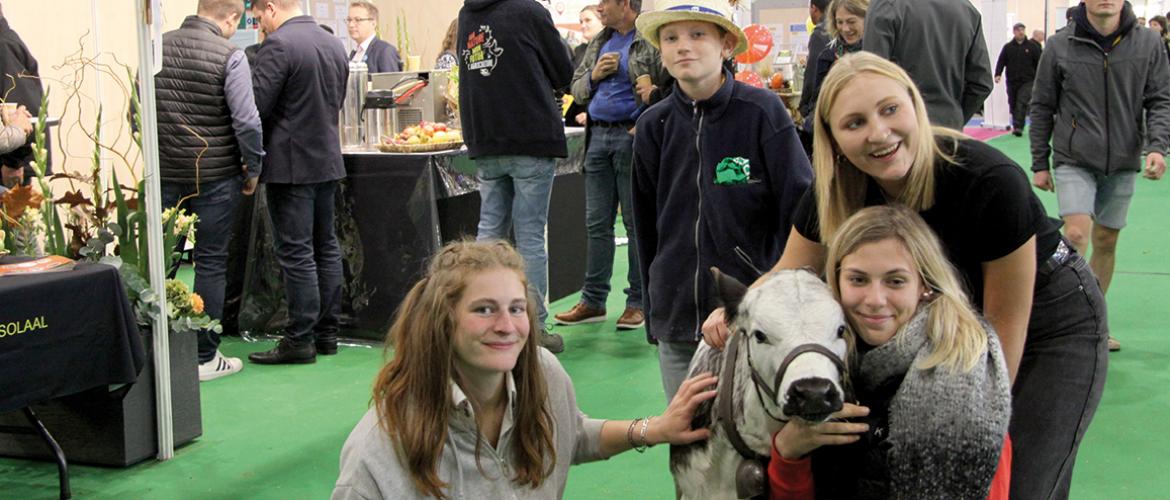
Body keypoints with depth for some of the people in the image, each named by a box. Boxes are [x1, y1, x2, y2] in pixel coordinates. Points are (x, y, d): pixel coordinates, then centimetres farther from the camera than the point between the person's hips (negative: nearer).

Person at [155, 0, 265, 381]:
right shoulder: (229, 56, -12)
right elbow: (246, 121, -16)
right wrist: (253, 169, -3)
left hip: (164, 174, 4)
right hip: (215, 176, -4)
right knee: (211, 263, 5)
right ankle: (205, 357, 10)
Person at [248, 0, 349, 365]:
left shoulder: (278, 45, -15)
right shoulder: (334, 45, 10)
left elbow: (256, 105, -17)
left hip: (290, 165, -8)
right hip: (328, 159, 8)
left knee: (296, 254, -4)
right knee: (326, 248, 12)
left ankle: (299, 340, 0)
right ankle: (327, 333, 19)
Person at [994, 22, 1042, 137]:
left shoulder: (1032, 46, 2)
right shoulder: (1008, 47, 5)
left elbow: (1039, 63, 5)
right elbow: (1001, 62, 1)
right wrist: (998, 74, -13)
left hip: (1027, 81, -2)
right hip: (1012, 81, 3)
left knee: (1022, 103, -15)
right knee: (1013, 104, 9)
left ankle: (1018, 127, -18)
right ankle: (1016, 125, 23)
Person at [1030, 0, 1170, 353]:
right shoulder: (1060, 47, -2)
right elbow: (1042, 108, 4)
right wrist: (1039, 164, 5)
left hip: (1123, 165, 3)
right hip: (1074, 161, -3)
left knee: (1106, 242, 11)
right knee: (1076, 235, -18)